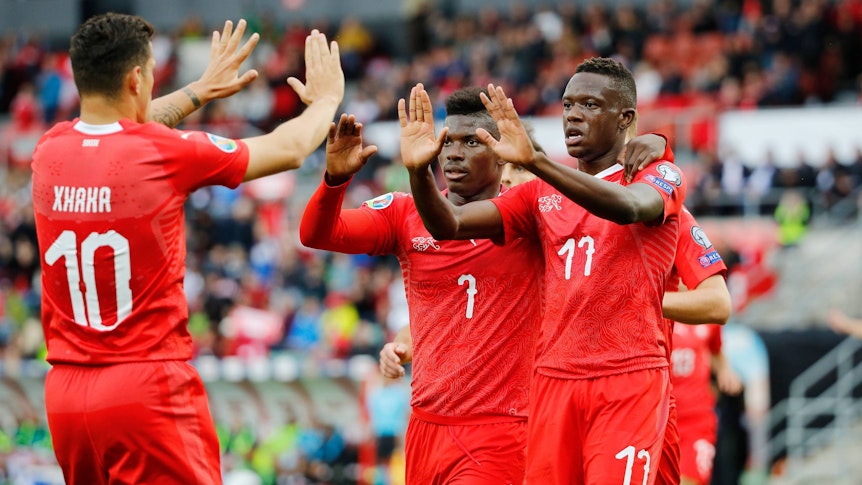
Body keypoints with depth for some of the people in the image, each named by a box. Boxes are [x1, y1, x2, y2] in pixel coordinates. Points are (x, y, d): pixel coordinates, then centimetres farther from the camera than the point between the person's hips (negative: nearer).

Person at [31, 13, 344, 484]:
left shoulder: (49, 150, 4)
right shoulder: (168, 154, -10)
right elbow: (289, 149, 6)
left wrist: (199, 91, 44)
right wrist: (326, 98, 27)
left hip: (65, 393, 6)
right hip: (147, 389, -6)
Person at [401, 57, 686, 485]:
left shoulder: (660, 177, 2)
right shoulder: (542, 194, 16)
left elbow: (628, 207, -23)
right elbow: (448, 226, 5)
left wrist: (533, 160, -36)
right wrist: (418, 172, -17)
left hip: (630, 381, -5)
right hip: (554, 381, 5)